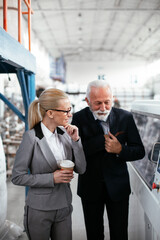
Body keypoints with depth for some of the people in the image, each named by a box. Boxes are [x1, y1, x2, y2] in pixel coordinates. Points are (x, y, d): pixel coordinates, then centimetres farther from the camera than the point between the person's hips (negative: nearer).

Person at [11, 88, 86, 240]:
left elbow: (81, 169, -2)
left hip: (64, 207, 5)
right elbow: (17, 177, -14)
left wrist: (75, 140, -14)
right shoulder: (31, 137, -18)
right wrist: (51, 178, -21)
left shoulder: (64, 133, -2)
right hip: (40, 210, -5)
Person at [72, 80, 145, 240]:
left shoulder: (125, 117, -6)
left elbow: (140, 151, -2)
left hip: (118, 186, 1)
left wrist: (120, 150, -22)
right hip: (90, 187, 0)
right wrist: (106, 138, -24)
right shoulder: (79, 118, -9)